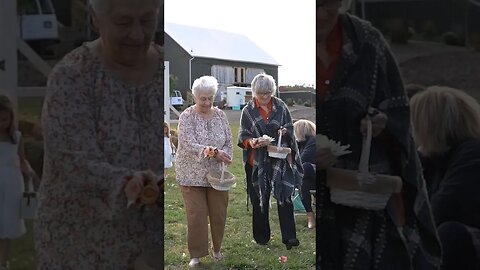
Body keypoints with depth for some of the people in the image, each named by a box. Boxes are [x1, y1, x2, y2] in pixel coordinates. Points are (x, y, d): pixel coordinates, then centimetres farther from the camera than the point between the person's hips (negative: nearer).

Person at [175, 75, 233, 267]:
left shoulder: (220, 115, 2)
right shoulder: (186, 117, -10)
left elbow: (228, 143, 5)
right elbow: (189, 145, -21)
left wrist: (223, 156, -18)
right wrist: (214, 152, -35)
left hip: (217, 173, 3)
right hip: (192, 175, -3)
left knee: (218, 214, 10)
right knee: (196, 215, -1)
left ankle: (217, 248, 31)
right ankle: (196, 254, 13)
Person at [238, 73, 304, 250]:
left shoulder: (280, 106, 5)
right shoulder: (248, 111, 2)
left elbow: (290, 127, 11)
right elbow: (242, 136, 0)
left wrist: (284, 131, -13)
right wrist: (252, 142, -22)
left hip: (280, 161, 0)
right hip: (258, 162, 0)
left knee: (284, 197, -4)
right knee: (259, 200, 6)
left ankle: (289, 237, 0)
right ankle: (261, 237, 19)